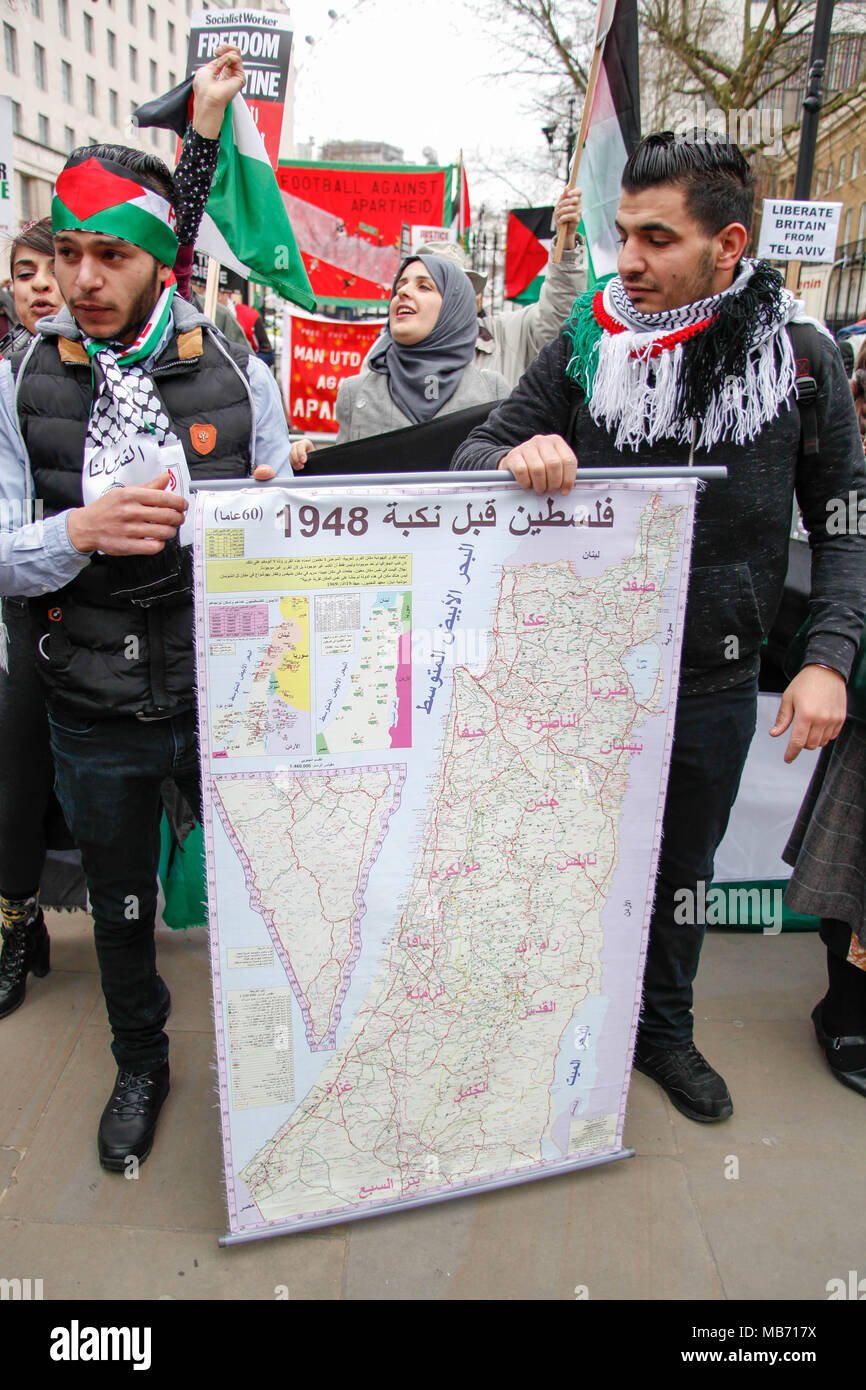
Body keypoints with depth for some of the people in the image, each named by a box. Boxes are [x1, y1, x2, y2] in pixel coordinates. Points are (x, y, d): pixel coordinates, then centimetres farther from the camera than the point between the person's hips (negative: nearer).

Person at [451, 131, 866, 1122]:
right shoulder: (588, 346, -7)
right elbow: (473, 453, -3)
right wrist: (516, 457, -27)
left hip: (714, 687, 2)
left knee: (682, 871, 20)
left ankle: (663, 1030, 44)